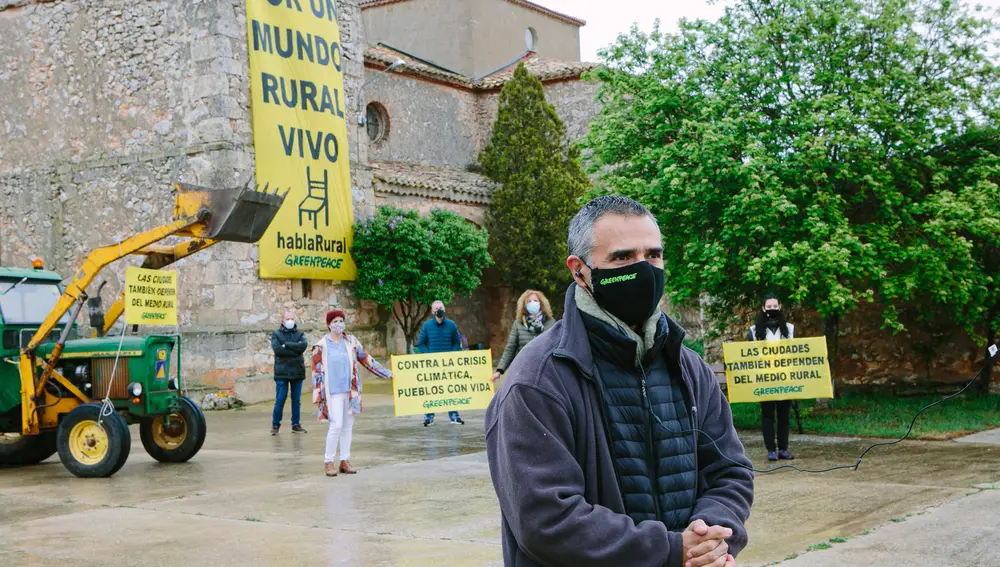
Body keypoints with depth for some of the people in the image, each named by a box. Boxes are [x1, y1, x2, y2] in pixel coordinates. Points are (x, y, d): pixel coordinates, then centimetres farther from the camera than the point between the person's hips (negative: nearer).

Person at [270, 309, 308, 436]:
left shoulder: (299, 334, 11)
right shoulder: (276, 334, 4)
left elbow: (304, 345, -10)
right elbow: (277, 349, -13)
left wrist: (287, 345, -12)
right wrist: (295, 349, -11)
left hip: (297, 372, 3)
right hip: (282, 372, -3)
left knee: (296, 400, 8)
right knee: (280, 400, -4)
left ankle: (296, 424, 18)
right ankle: (275, 425, 8)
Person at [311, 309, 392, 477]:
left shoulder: (351, 341, 7)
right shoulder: (321, 346, -3)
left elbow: (365, 359, 13)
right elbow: (317, 372, -1)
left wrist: (386, 373, 13)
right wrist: (318, 395, -4)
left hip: (351, 390, 4)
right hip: (333, 392, -4)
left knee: (348, 426, 8)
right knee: (336, 425, -11)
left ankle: (345, 461, 17)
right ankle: (329, 462, 1)